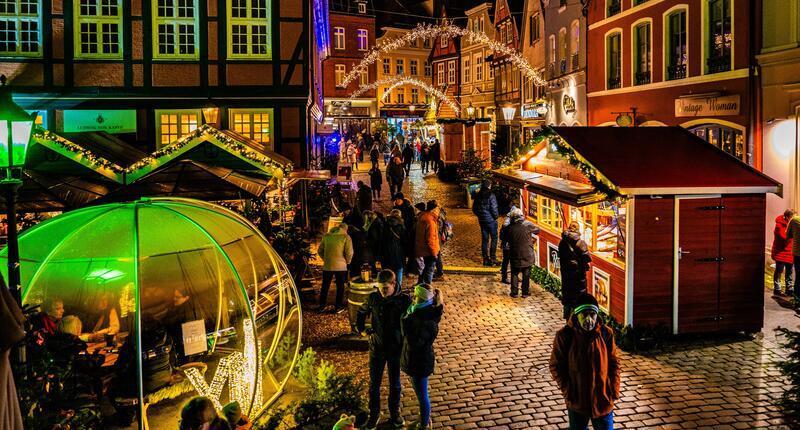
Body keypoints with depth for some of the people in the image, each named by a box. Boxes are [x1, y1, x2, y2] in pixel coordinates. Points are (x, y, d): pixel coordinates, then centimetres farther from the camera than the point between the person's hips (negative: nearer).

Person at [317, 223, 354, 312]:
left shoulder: (326, 236, 6)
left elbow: (320, 251, 9)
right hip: (341, 266, -3)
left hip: (327, 266, 3)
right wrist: (347, 261, 5)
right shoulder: (346, 237, -5)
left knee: (325, 286, 14)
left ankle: (321, 305, 19)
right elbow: (349, 253, -12)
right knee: (340, 287, 11)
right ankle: (338, 306, 14)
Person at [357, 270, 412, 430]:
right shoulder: (373, 298, -9)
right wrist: (361, 329, 2)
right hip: (377, 348, 1)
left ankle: (395, 413, 35)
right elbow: (361, 312, 11)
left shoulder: (405, 300, -16)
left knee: (395, 384, 15)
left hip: (396, 349, -1)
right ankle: (374, 414, 31)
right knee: (374, 383, 12)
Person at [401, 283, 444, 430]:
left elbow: (413, 342, -34)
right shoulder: (419, 313, -3)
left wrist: (406, 321, -32)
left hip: (421, 362, -9)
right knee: (420, 393, 26)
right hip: (414, 359, 9)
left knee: (422, 395, 11)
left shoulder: (427, 321, -30)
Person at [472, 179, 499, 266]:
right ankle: (492, 258, -1)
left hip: (482, 221, 6)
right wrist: (496, 216, 0)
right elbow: (493, 208, -17)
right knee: (494, 238, 3)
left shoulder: (477, 196, 4)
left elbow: (474, 209, 10)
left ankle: (485, 259, 13)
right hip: (491, 220, -6)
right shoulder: (491, 195, -15)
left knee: (484, 239, 10)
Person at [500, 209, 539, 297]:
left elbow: (502, 237, 4)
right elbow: (537, 230, 5)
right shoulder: (528, 224, -12)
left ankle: (514, 292, 13)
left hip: (515, 255, 1)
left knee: (514, 273, 13)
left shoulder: (509, 228, -10)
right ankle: (525, 292, 17)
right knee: (526, 274, 11)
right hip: (527, 255, 0)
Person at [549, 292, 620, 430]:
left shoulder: (606, 333, -9)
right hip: (577, 401, -1)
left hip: (603, 399, 1)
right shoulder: (564, 335, -15)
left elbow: (614, 363, 2)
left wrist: (614, 389, -5)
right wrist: (567, 390, -12)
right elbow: (556, 366, -7)